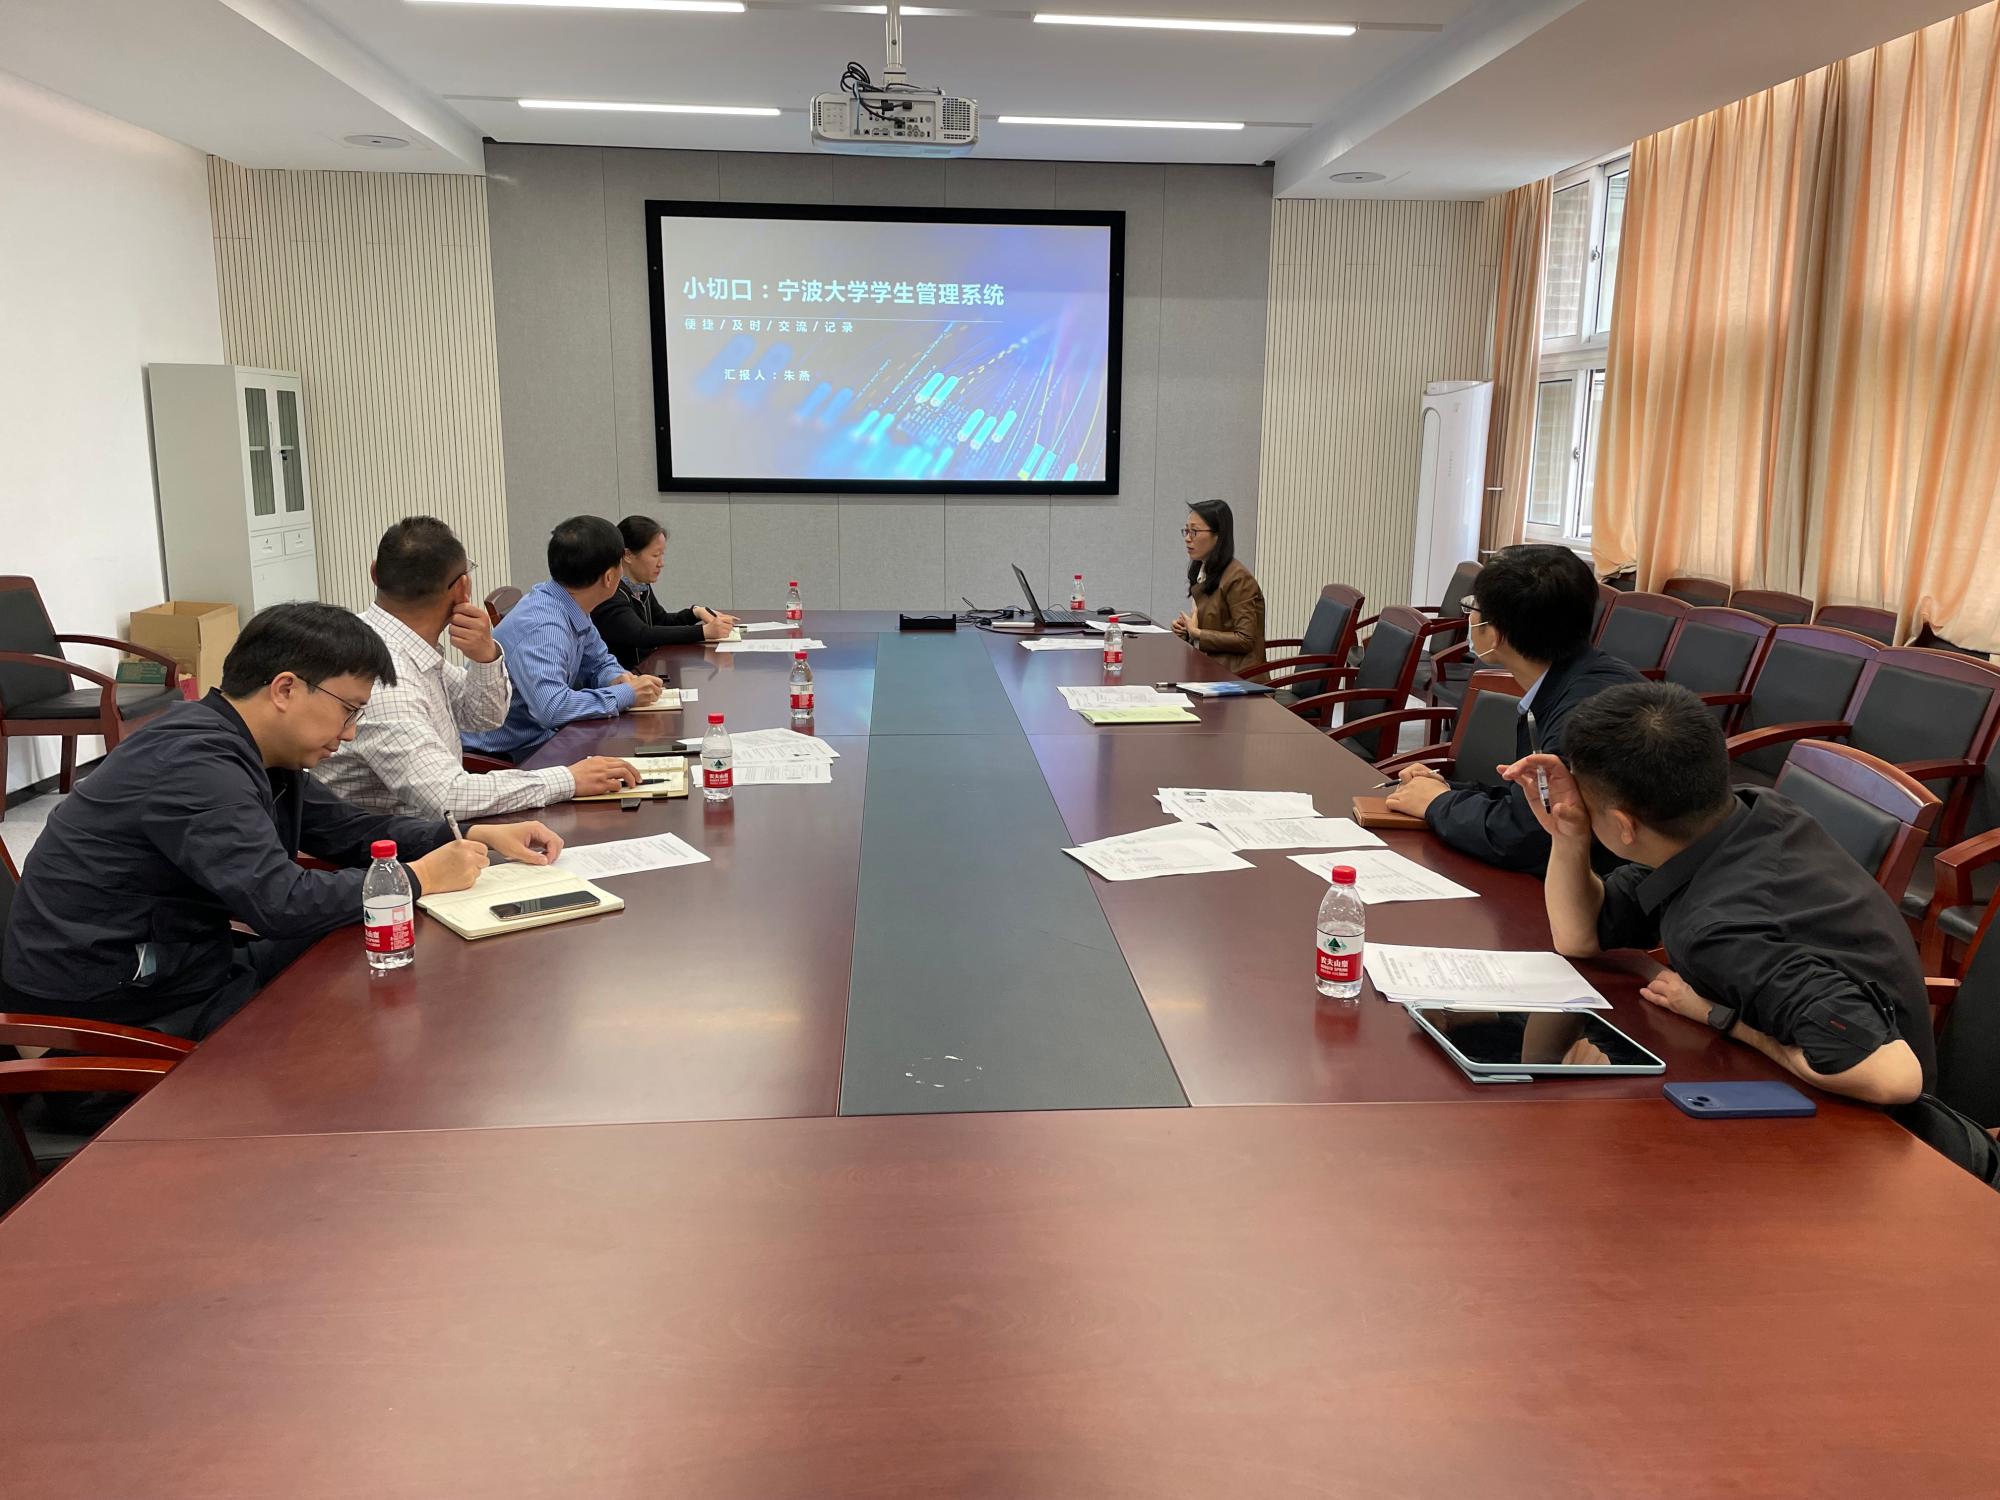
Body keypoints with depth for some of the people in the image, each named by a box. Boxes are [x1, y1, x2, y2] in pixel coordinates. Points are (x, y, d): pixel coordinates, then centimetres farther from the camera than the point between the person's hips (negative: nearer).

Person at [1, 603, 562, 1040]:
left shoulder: (256, 754, 4)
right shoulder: (197, 766, -26)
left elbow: (348, 829, 12)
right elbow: (281, 903, -35)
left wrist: (476, 836, 0)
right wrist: (417, 879, -22)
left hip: (171, 961, 9)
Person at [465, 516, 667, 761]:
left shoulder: (574, 611, 1)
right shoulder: (542, 626, -25)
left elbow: (600, 663, 17)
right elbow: (551, 708, -36)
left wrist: (617, 678, -6)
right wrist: (626, 694, -25)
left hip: (541, 735, 8)